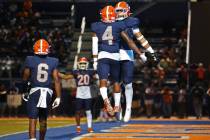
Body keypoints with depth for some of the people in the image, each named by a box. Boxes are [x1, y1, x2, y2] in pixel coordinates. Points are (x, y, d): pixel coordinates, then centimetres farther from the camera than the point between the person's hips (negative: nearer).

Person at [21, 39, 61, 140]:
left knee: (32, 120, -6)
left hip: (34, 91, -2)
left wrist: (23, 91, 19)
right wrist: (58, 97, -1)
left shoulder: (30, 60, -4)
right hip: (47, 92, 3)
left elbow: (25, 78, 3)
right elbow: (56, 80, -3)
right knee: (43, 120, 17)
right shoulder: (53, 62, 1)